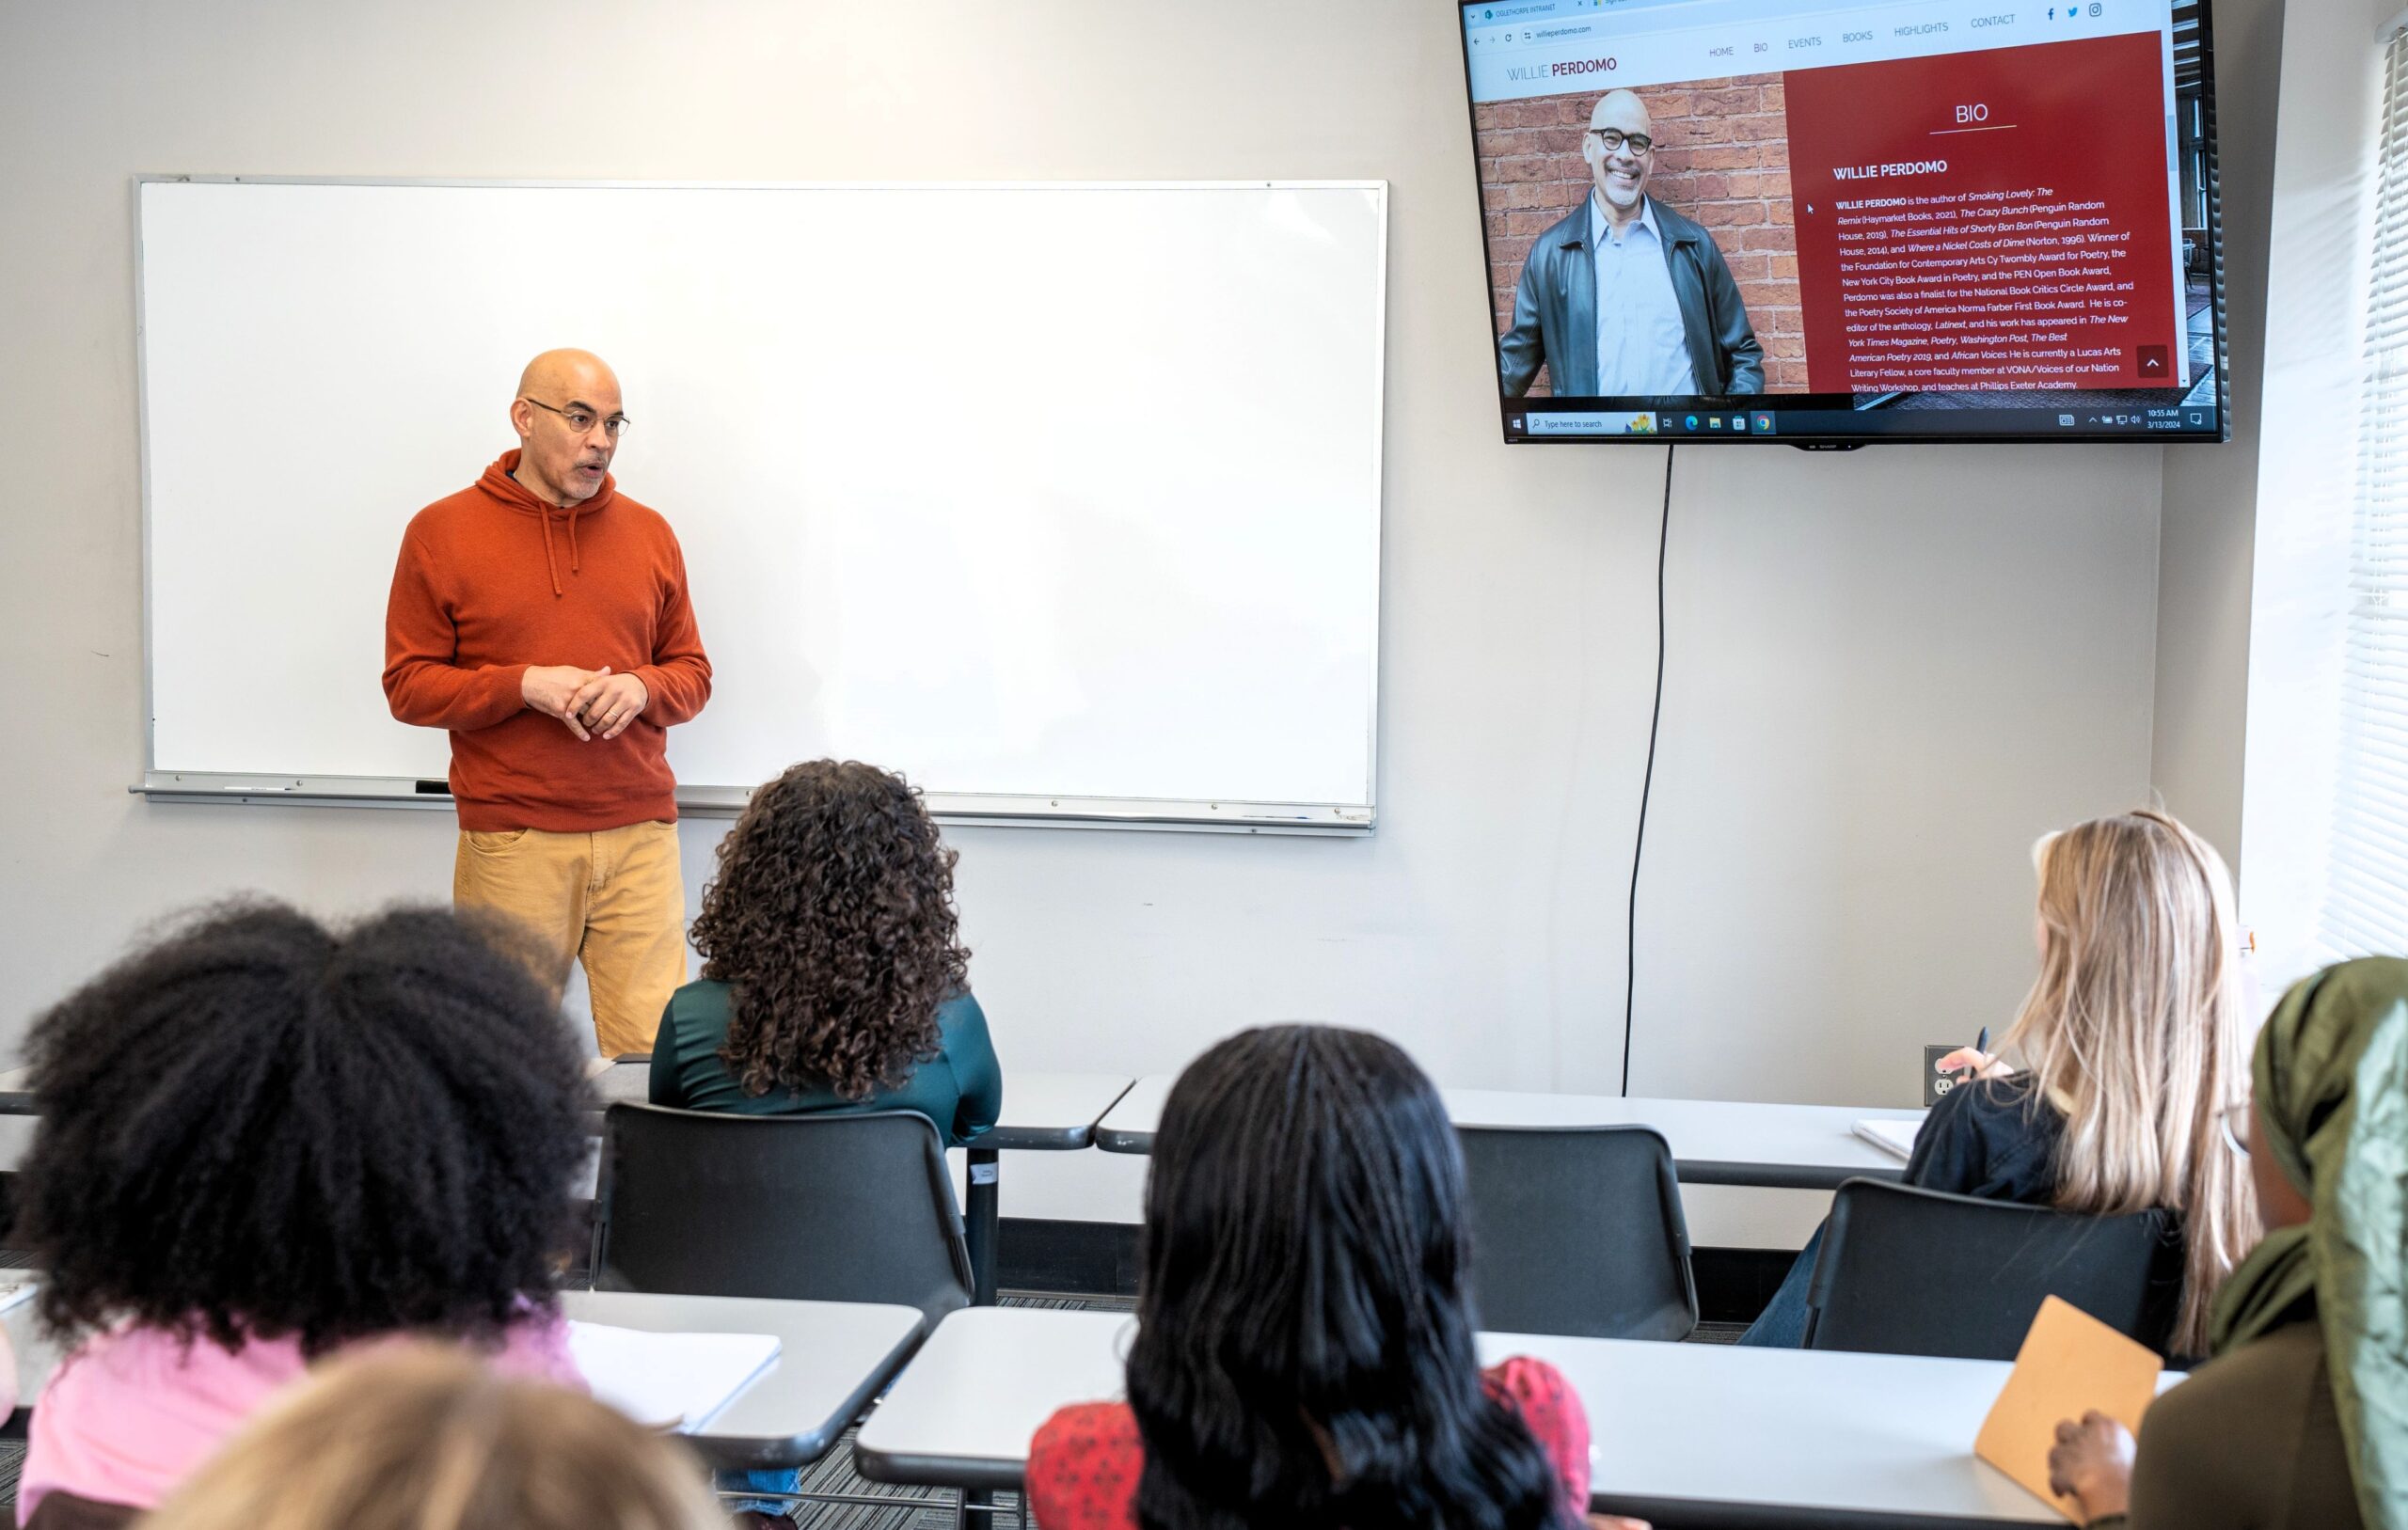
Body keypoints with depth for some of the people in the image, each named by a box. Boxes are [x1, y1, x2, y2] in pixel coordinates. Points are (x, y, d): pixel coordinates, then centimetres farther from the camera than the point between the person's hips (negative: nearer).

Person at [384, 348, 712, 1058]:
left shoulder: (650, 533, 12)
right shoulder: (442, 532, 4)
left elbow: (692, 672, 16)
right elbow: (409, 684, 2)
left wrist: (640, 688, -7)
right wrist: (524, 685, -13)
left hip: (641, 835, 2)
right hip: (511, 841, -2)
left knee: (653, 1047, -3)